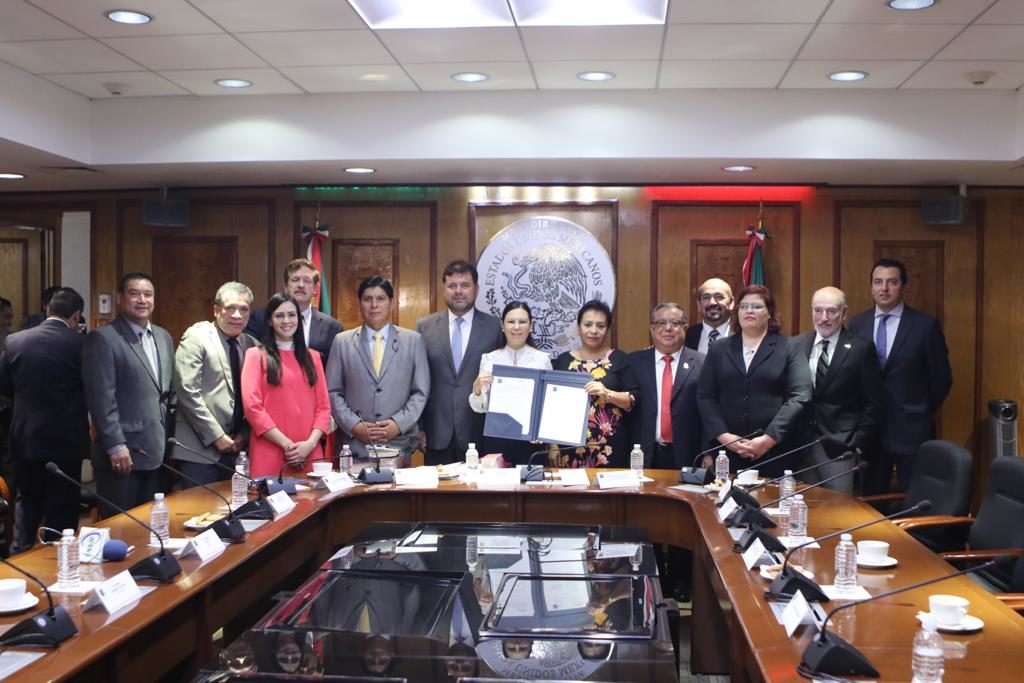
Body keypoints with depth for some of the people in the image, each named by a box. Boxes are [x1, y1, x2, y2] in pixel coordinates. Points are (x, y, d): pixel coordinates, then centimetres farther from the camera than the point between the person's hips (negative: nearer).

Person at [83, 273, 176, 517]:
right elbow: (101, 397, -14)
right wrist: (116, 445, -18)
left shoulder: (163, 337, 14)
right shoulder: (103, 338, -8)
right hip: (123, 452, -6)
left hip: (158, 451, 6)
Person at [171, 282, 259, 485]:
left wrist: (244, 435, -1)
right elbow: (187, 392, -13)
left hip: (235, 447, 5)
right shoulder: (196, 338, -5)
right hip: (200, 449, -5)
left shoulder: (251, 345, 10)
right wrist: (216, 436, -14)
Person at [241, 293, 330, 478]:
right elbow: (252, 406, -5)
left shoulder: (312, 357, 15)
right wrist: (286, 444, -11)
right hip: (269, 456, -3)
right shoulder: (256, 355, 4)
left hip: (309, 456, 3)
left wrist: (311, 443, -6)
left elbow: (323, 406, 10)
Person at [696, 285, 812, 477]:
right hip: (727, 450, 2)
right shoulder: (719, 350, 13)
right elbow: (705, 397, 6)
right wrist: (723, 436, -8)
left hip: (774, 451, -2)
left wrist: (768, 439, -13)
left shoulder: (788, 349, 5)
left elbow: (799, 398, -5)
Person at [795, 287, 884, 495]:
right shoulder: (797, 345, 7)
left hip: (841, 447, -3)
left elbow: (873, 404, -2)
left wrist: (858, 445, -7)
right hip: (802, 446, 3)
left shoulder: (860, 349, -3)